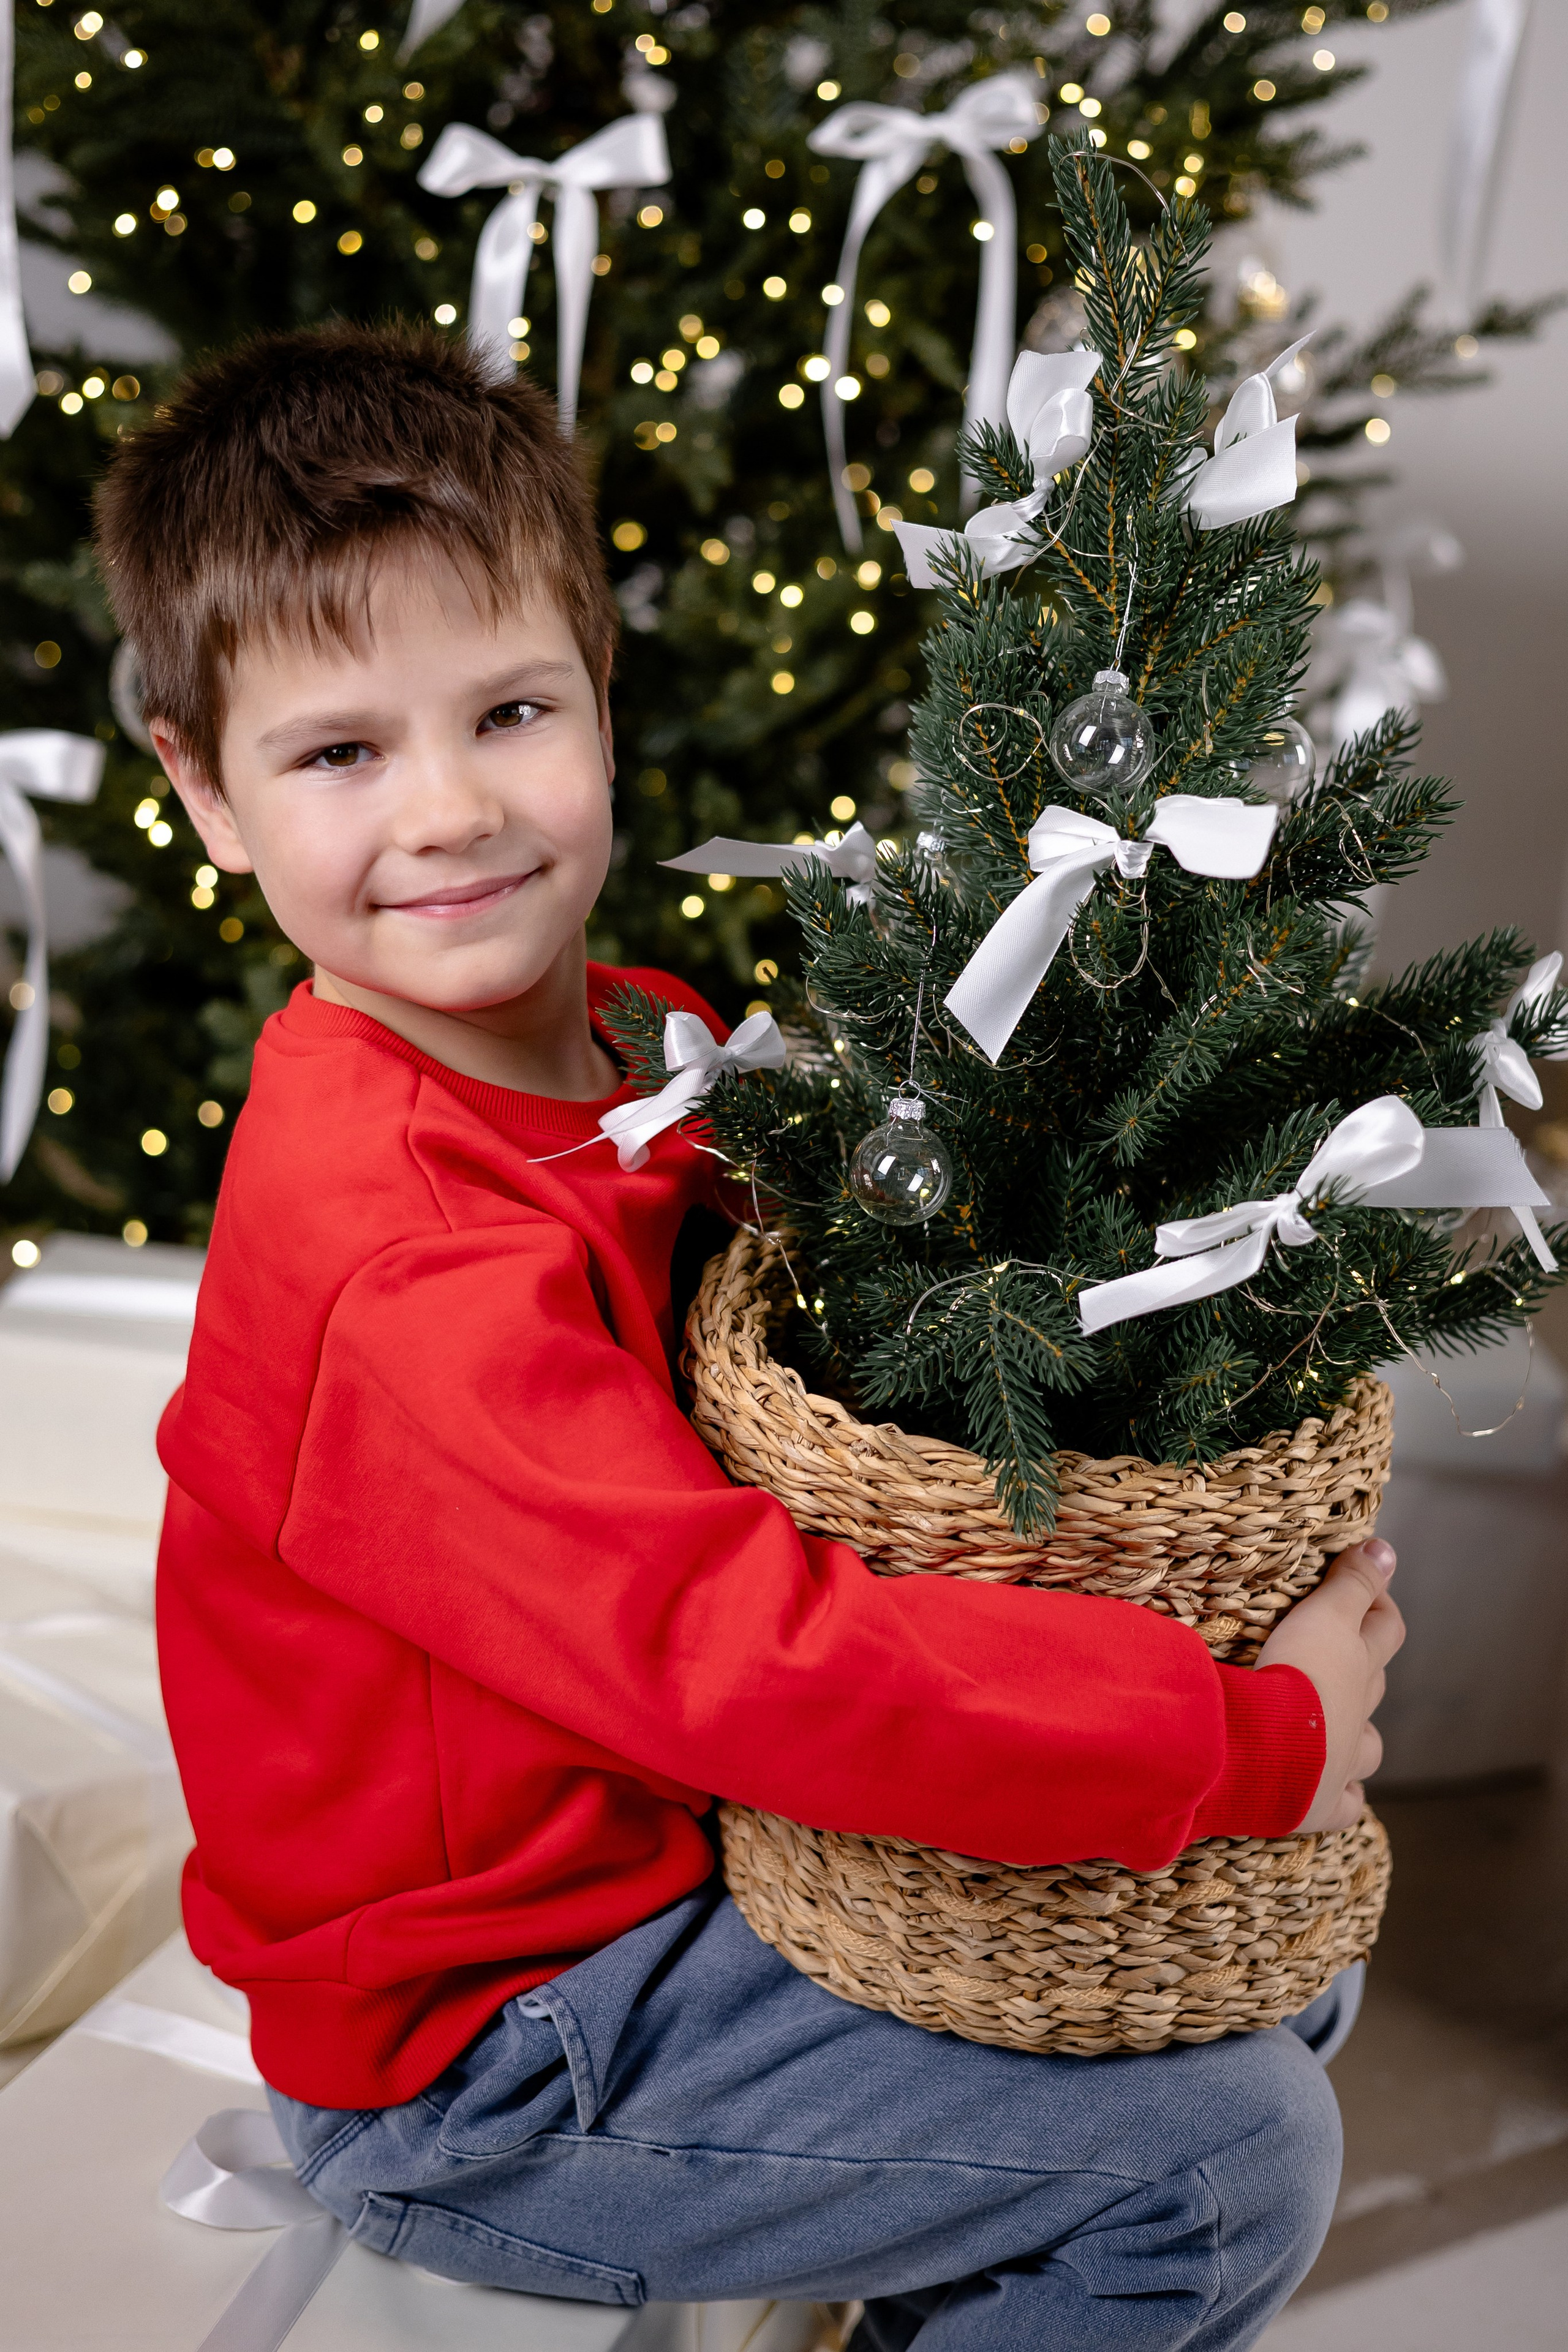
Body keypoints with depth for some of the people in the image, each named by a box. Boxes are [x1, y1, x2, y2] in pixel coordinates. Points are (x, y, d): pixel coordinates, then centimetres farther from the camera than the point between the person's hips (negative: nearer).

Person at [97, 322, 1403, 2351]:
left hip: (678, 1838, 8)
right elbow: (767, 1667, -35)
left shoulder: (643, 1040, -4)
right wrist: (1258, 1735, -25)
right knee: (1232, 2156, -11)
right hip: (477, 2067, -8)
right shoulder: (402, 1272, -32)